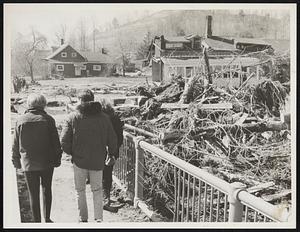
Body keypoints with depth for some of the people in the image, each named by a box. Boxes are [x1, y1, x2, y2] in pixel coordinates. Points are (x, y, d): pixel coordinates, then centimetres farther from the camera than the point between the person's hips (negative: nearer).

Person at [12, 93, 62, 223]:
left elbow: (15, 144, 2)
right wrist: (57, 158, 5)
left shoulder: (21, 120, -2)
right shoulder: (48, 120, -5)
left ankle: (37, 221, 14)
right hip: (47, 163, 0)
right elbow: (55, 142, -4)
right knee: (46, 189, 17)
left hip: (28, 163, 0)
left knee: (33, 193, 8)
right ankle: (47, 219, 18)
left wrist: (16, 161, 11)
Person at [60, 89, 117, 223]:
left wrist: (71, 153, 7)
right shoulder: (103, 117, -1)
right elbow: (112, 140, 0)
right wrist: (112, 154, 17)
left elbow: (64, 141, -10)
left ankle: (83, 219, 20)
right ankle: (99, 219, 11)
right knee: (97, 190, 15)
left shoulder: (73, 117, -6)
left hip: (79, 161, -1)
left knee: (80, 190, 15)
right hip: (98, 161, 2)